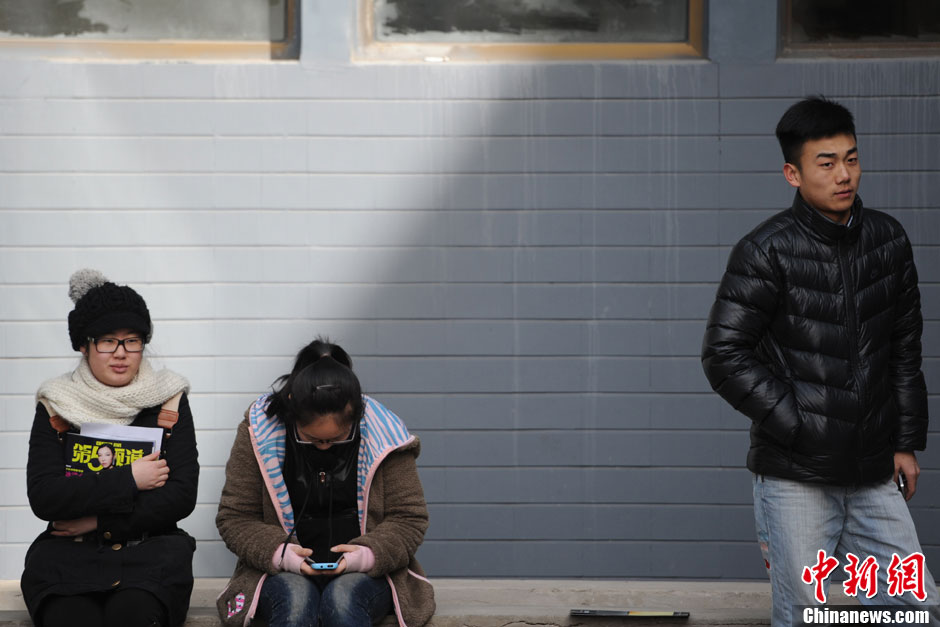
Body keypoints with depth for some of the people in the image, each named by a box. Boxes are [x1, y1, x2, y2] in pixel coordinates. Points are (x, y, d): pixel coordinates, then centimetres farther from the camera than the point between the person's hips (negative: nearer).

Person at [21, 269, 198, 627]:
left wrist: (99, 519, -7)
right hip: (68, 553, 0)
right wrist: (129, 479, -9)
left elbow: (181, 497, -2)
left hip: (149, 550, 0)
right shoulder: (57, 405, 6)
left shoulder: (168, 401, 6)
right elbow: (43, 497, -6)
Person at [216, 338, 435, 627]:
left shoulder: (382, 435, -3)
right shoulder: (259, 432, -4)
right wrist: (281, 552, -18)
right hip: (284, 571, 0)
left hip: (365, 572, 0)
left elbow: (410, 517, 3)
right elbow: (234, 517, 2)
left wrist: (367, 553, -17)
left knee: (342, 599, -35)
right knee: (294, 601, -35)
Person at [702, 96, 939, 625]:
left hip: (874, 480, 4)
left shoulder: (888, 240, 7)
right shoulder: (766, 252, -7)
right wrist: (798, 426, -13)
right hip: (796, 478, -4)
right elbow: (724, 355, -10)